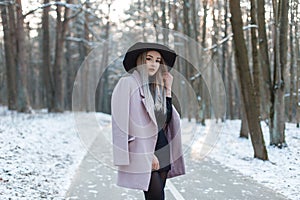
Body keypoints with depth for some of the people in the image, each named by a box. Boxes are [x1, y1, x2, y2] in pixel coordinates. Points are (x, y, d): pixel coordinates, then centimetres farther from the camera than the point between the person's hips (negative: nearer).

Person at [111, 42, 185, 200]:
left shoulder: (157, 87, 16)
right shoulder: (128, 84, -5)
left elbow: (168, 118, 13)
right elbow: (124, 122, -11)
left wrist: (168, 89, 9)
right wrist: (148, 154, -15)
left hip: (163, 152, 7)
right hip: (143, 153, -7)